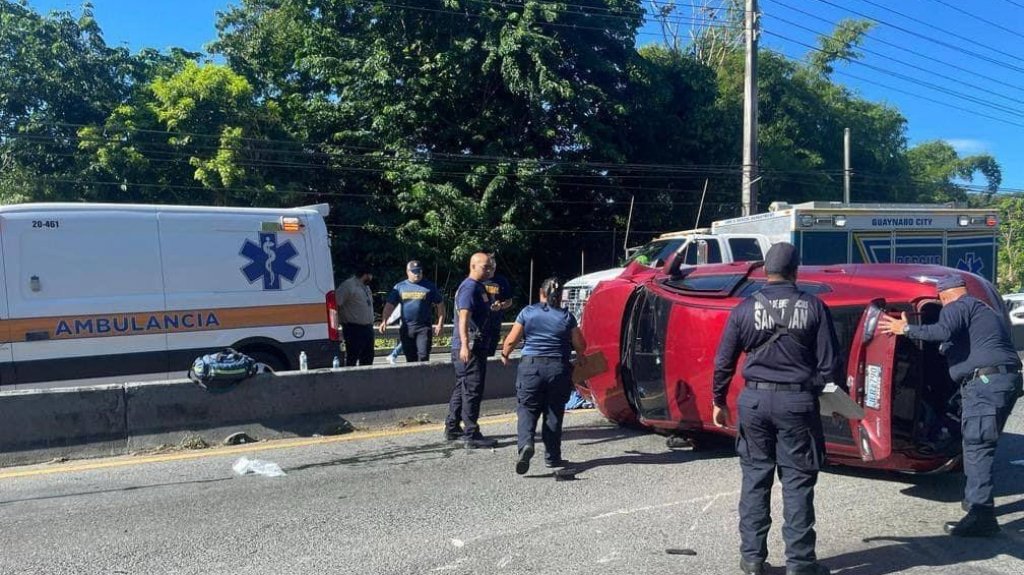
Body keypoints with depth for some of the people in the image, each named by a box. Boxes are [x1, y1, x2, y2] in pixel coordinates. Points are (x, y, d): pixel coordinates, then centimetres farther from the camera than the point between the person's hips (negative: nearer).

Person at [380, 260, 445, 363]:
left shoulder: (429, 286, 4)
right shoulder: (399, 287, 9)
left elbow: (440, 305, 7)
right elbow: (389, 305, 6)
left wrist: (440, 324, -1)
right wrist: (384, 321, -9)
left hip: (424, 328, -2)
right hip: (406, 328, 2)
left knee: (423, 357, -14)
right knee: (410, 359, 8)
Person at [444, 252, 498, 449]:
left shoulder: (480, 287, 17)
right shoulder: (469, 288, -16)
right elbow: (464, 317, -26)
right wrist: (465, 345, -35)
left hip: (478, 346, 11)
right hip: (469, 348, -11)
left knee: (462, 388, 16)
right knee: (472, 390, -9)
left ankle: (452, 429, 25)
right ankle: (471, 435, -6)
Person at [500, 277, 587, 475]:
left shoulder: (528, 312, 3)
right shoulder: (567, 317, 4)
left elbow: (511, 340, 3)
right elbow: (580, 346, 6)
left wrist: (504, 355, 23)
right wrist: (580, 359, 28)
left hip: (530, 366, -1)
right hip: (558, 368, 1)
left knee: (527, 408, 4)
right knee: (554, 412, 11)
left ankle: (525, 443, -22)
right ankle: (552, 457, 17)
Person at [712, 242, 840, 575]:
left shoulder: (746, 308, -1)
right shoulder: (813, 307, -4)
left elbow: (724, 362, 3)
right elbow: (829, 364, -4)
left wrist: (719, 402, 13)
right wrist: (811, 388, 12)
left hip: (754, 400, 2)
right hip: (797, 401, -1)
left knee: (755, 478, 10)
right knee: (797, 482, 5)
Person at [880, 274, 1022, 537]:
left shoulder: (958, 307, -2)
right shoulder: (989, 312, 29)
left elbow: (943, 331, -20)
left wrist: (906, 329, -12)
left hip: (985, 382, -10)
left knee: (977, 445, -12)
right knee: (979, 443, 20)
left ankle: (981, 515, -18)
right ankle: (976, 498, 30)